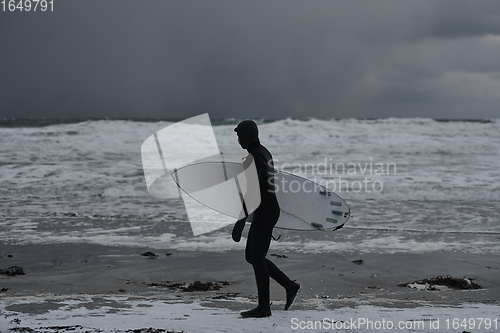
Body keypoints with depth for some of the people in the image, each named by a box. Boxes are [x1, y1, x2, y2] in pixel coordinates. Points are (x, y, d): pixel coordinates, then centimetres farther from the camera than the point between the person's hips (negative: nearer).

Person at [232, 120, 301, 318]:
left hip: (264, 212, -10)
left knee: (256, 258, -2)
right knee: (251, 256, 15)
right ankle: (290, 286, 19)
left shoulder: (255, 157, -18)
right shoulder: (263, 152, 13)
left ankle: (264, 307, 5)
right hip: (270, 208, 10)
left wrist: (241, 220, -22)